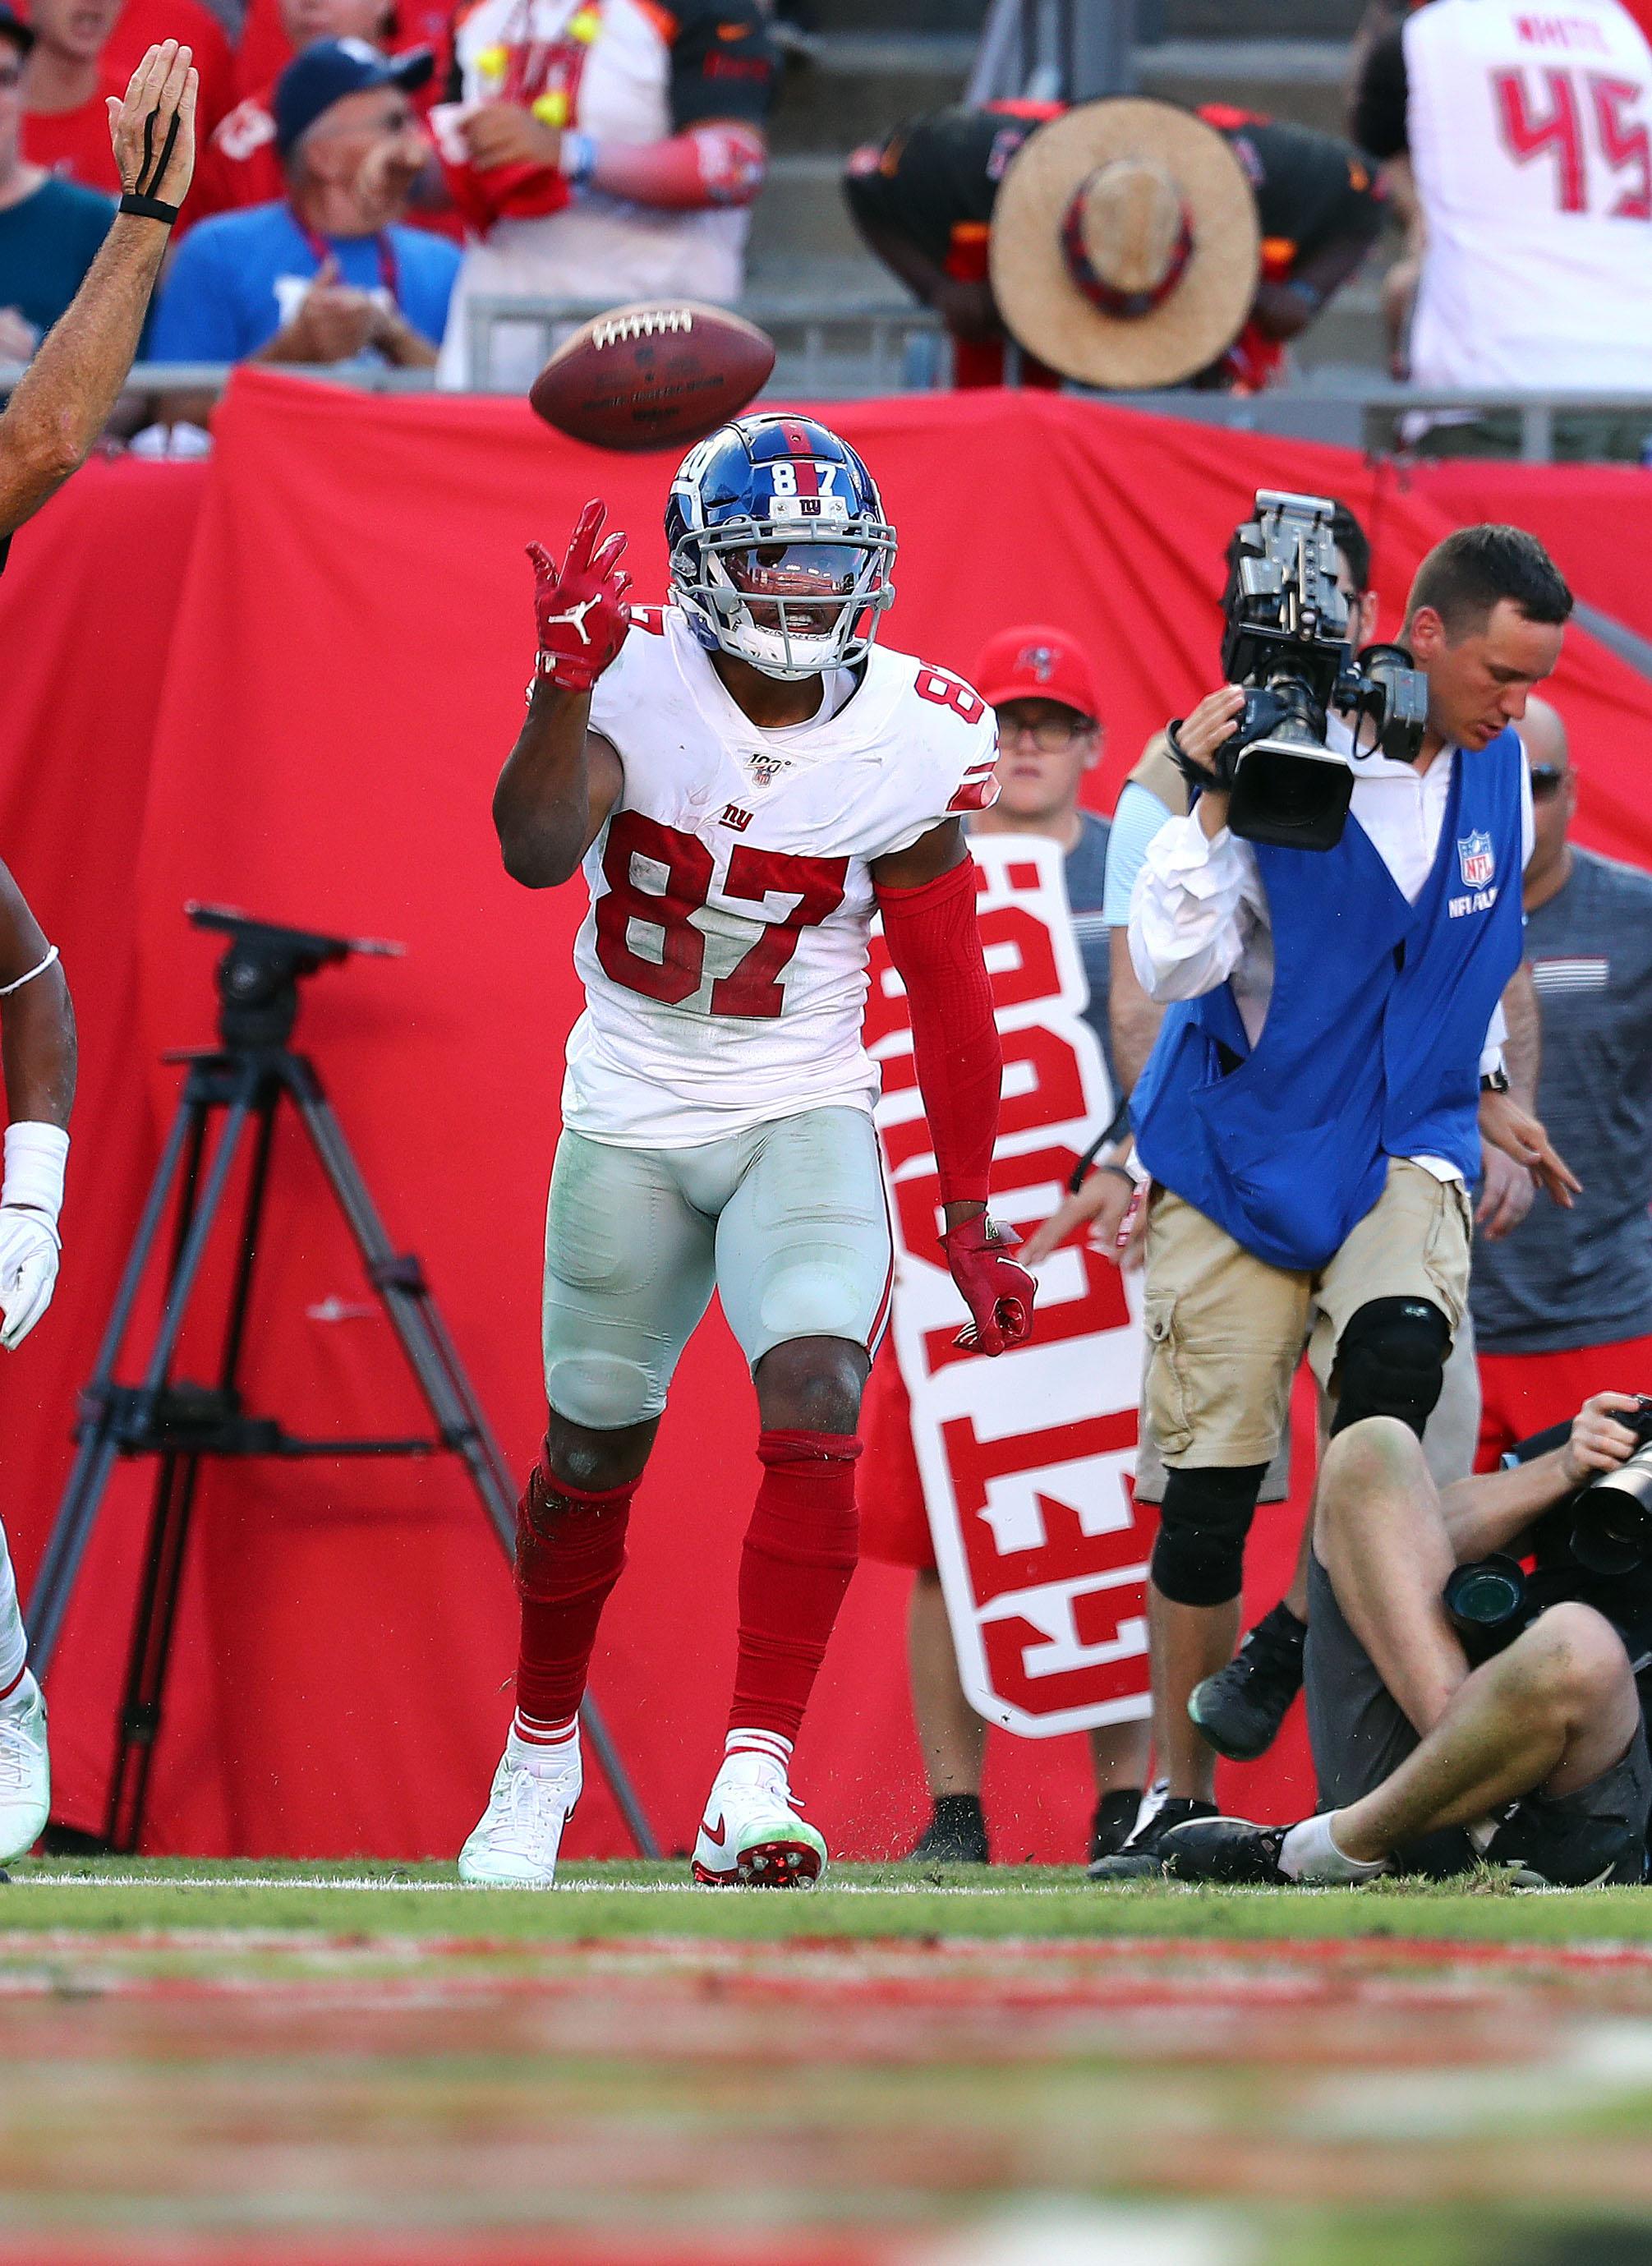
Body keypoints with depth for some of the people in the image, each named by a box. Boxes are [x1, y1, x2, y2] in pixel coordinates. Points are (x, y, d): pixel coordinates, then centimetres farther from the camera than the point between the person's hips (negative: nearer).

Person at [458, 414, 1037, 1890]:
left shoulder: (910, 744, -11)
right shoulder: (635, 679, -15)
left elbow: (946, 991, 0)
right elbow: (536, 853, -32)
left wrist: (971, 1221, 3)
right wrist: (568, 680, -45)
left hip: (805, 1118, 0)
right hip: (629, 1118, 0)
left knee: (816, 1405, -23)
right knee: (592, 1452, 12)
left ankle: (755, 1782, -25)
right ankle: (542, 1747, 37)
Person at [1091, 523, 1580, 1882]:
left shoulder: (1497, 766, 0)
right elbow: (1174, 967, -21)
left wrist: (1481, 1089, 18)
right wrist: (1211, 806, -29)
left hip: (1403, 1151, 3)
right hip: (1246, 1150, -3)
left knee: (1398, 1358, -27)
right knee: (1213, 1483, 0)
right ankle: (1182, 1796, 16)